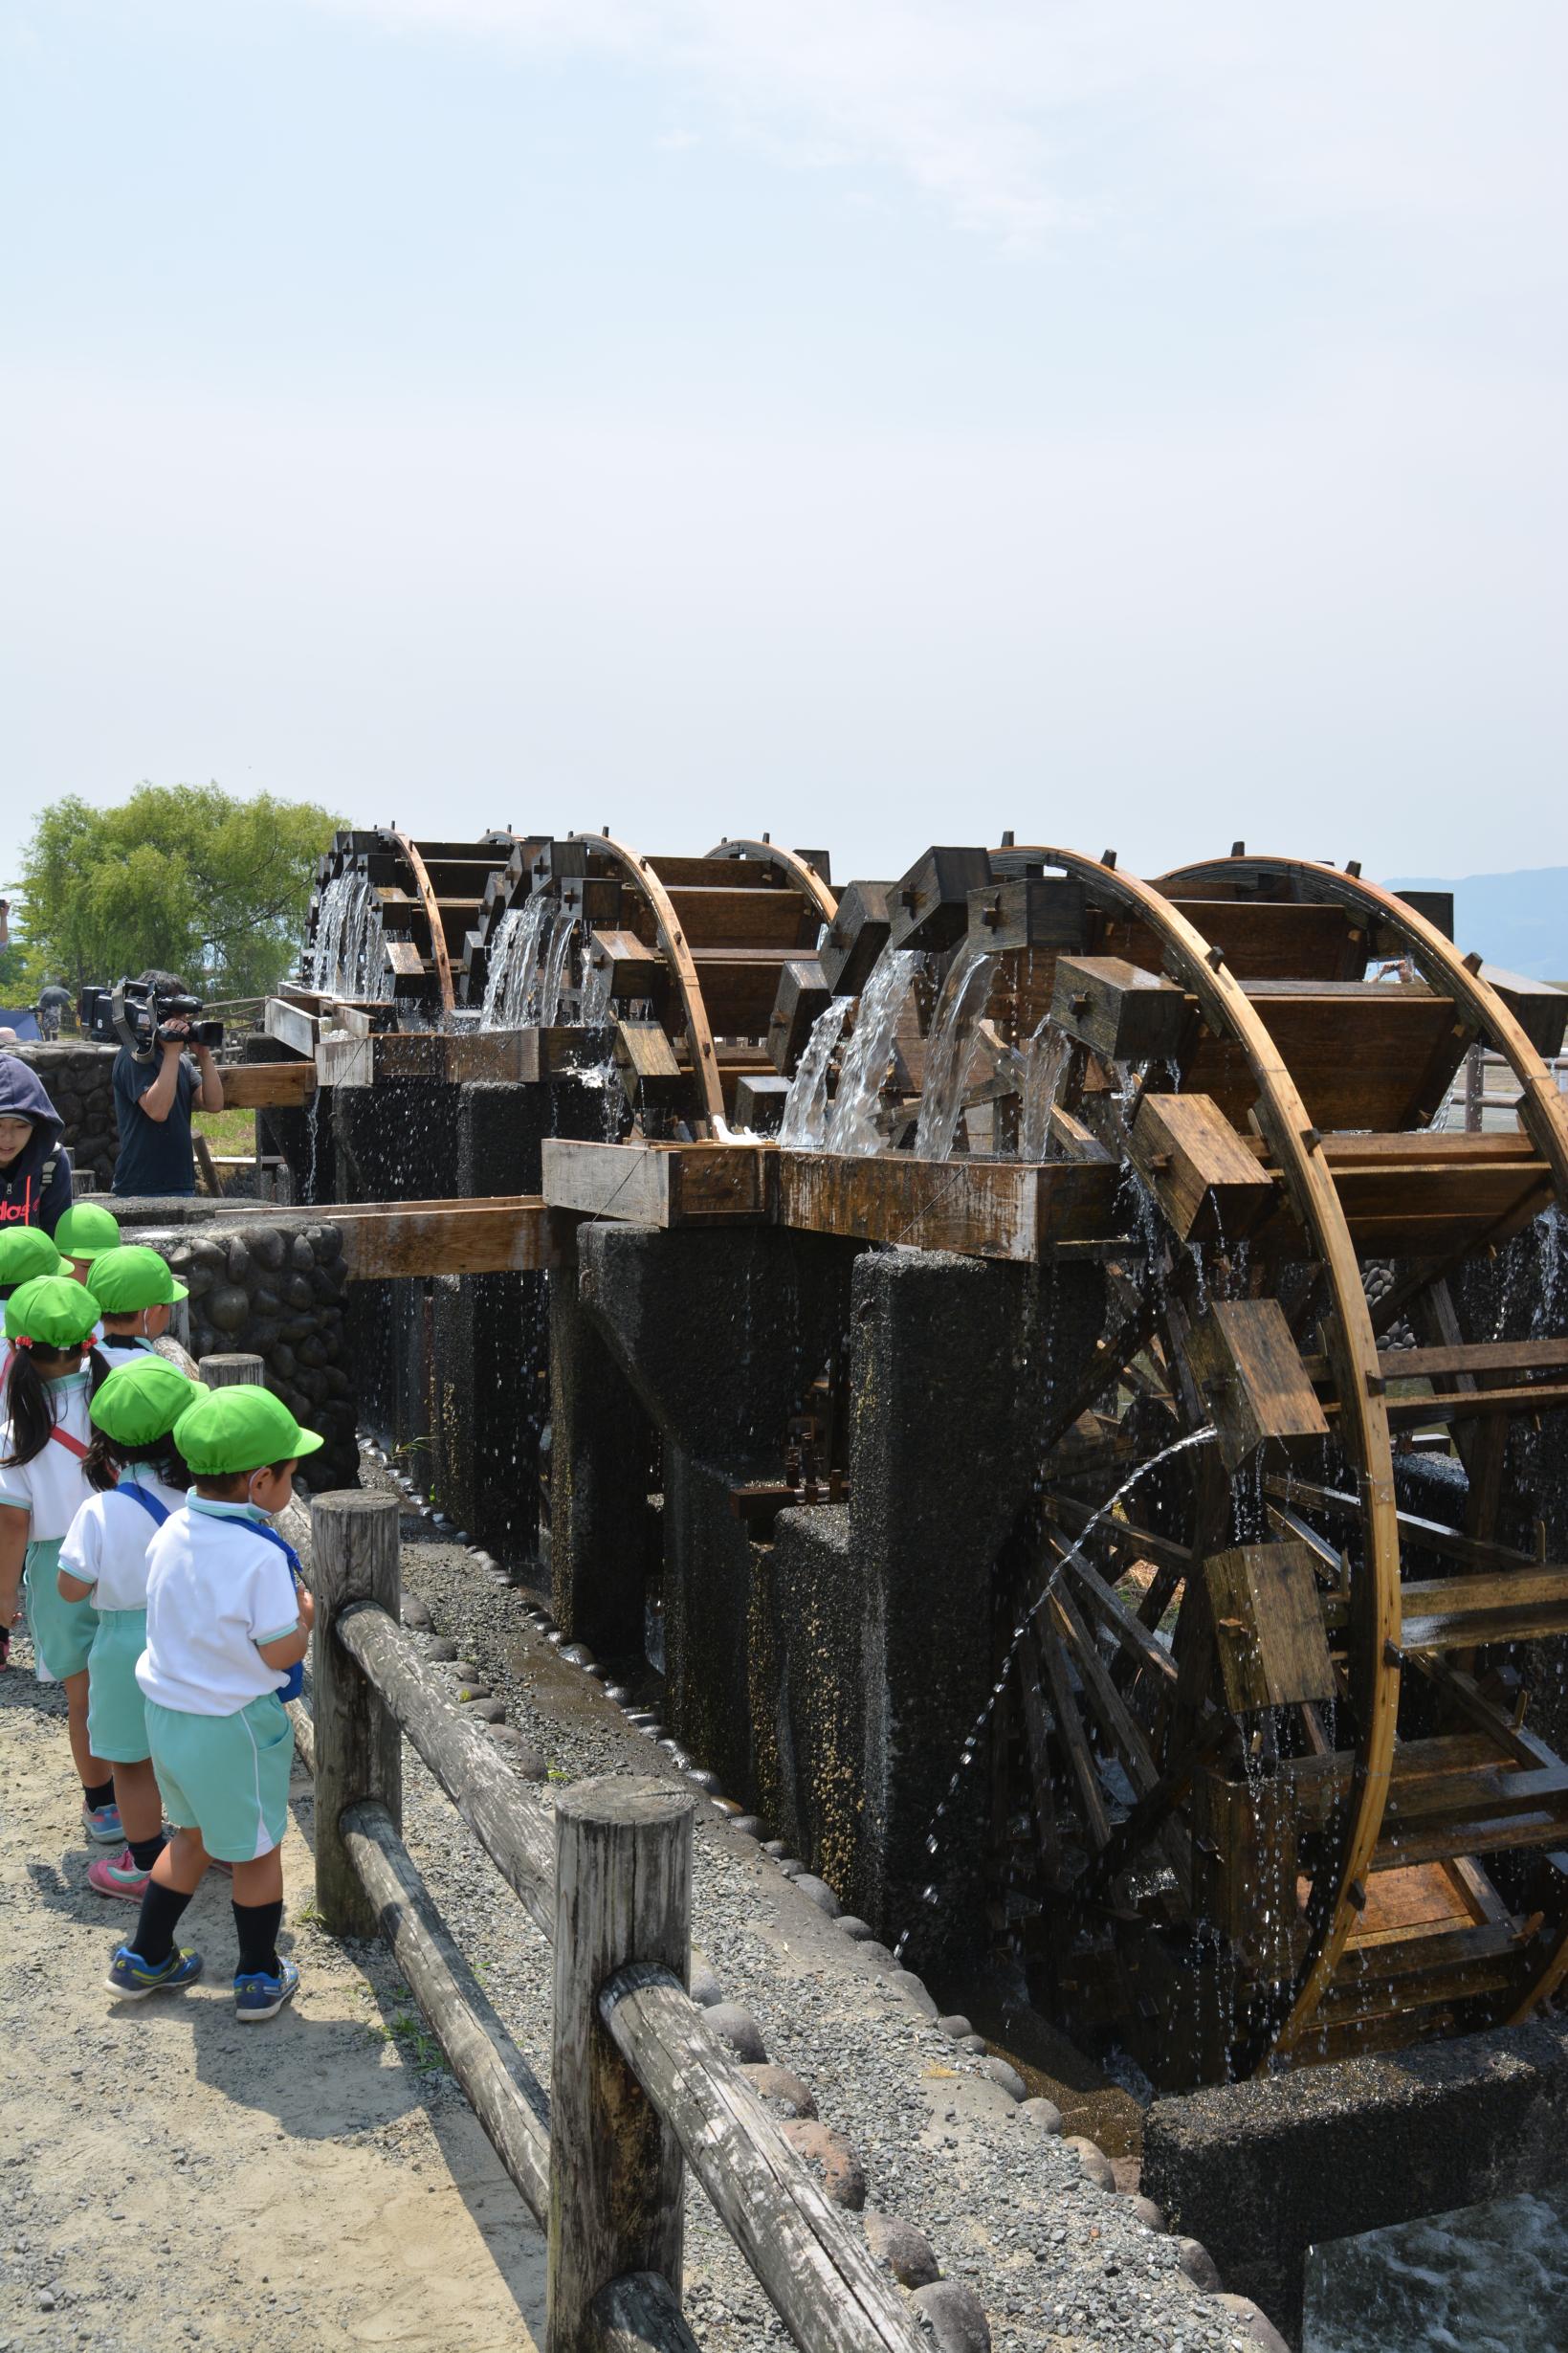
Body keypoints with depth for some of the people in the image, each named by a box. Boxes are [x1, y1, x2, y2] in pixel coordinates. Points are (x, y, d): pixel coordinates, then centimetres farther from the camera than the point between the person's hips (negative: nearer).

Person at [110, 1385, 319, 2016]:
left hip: (165, 1711, 7)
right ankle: (260, 1979, 29)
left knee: (194, 1834, 27)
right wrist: (305, 1618, -1)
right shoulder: (261, 1556, -26)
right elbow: (281, 1654, -20)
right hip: (235, 1725, -6)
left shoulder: (171, 1532, -5)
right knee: (258, 1851, 14)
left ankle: (144, 1961, 37)